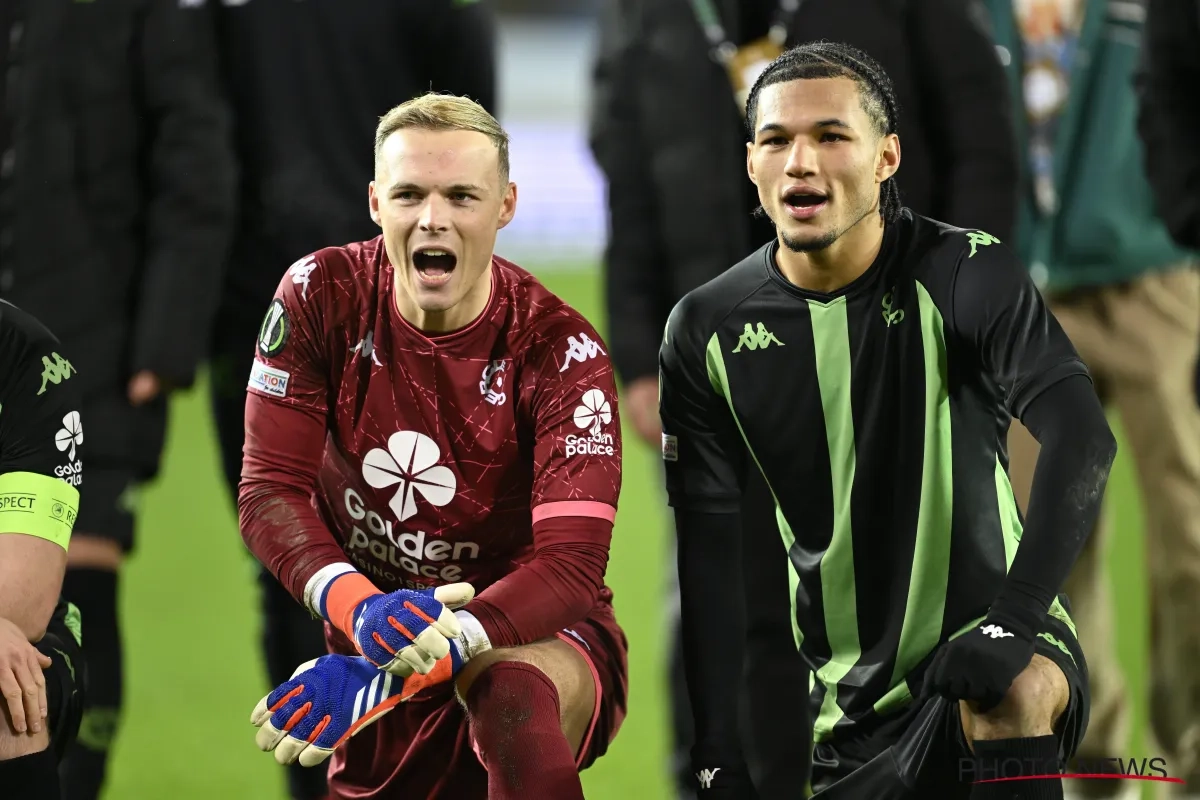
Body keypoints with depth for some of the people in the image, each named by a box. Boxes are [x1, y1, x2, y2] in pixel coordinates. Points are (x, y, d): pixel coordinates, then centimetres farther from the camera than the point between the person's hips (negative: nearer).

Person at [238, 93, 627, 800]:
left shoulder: (556, 348, -18)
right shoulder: (323, 300, -9)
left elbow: (570, 564, -27)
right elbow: (271, 490, -12)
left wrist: (408, 664, -43)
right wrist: (360, 609, -35)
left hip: (536, 632, -4)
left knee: (516, 698, -36)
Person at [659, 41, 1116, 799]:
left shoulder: (963, 274, -12)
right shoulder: (707, 332, -1)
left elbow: (1083, 438, -25)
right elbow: (705, 549, 1)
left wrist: (1013, 621, -37)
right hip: (855, 695, 4)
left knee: (1014, 693, -36)